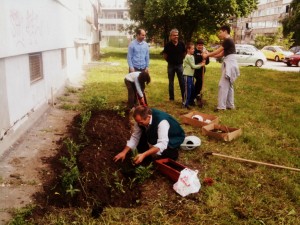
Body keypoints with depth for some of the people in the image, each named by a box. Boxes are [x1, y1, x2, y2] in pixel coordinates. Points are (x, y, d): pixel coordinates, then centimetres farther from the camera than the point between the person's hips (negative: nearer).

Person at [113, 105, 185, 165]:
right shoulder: (141, 119, -22)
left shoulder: (162, 121, -41)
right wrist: (124, 152, -22)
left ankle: (172, 152, 1)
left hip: (173, 137, -5)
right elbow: (135, 137, -13)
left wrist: (144, 155, -54)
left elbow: (162, 144, -46)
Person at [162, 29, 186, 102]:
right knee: (171, 82, 9)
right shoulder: (168, 45, -10)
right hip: (171, 66, -1)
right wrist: (169, 61, 8)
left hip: (179, 65, 1)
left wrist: (180, 60, 8)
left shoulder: (181, 44, -6)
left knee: (182, 82, 1)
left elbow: (184, 53, 9)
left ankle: (184, 97, 8)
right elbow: (165, 55, 3)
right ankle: (171, 97, 18)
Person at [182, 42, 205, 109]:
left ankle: (191, 101, 28)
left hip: (191, 75, 9)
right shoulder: (188, 57, -15)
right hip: (187, 75, -9)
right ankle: (185, 104, -2)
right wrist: (201, 65, -7)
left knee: (192, 89, 15)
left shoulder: (192, 56, 15)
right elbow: (193, 66, -15)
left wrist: (200, 64, 2)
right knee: (187, 89, -7)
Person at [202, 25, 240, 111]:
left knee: (223, 85, -10)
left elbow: (218, 51, -11)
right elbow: (221, 54, 16)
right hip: (229, 64, 11)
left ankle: (221, 106, -10)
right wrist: (209, 55, 10)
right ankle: (230, 105, 19)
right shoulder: (228, 41, 18)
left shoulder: (227, 40, -13)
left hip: (229, 64, -11)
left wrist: (207, 55, 0)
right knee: (229, 85, 13)